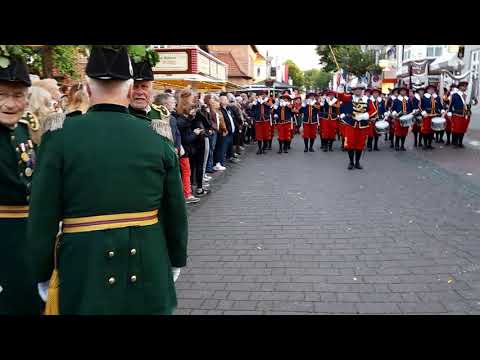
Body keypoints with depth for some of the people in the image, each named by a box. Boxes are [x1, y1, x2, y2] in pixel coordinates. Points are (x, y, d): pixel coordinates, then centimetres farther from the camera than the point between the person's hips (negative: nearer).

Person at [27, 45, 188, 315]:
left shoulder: (60, 138, -9)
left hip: (83, 273, -1)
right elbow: (176, 213, 0)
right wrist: (176, 260, 15)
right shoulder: (157, 139, -5)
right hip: (149, 273, 2)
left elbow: (42, 219, -8)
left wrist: (43, 275, 6)